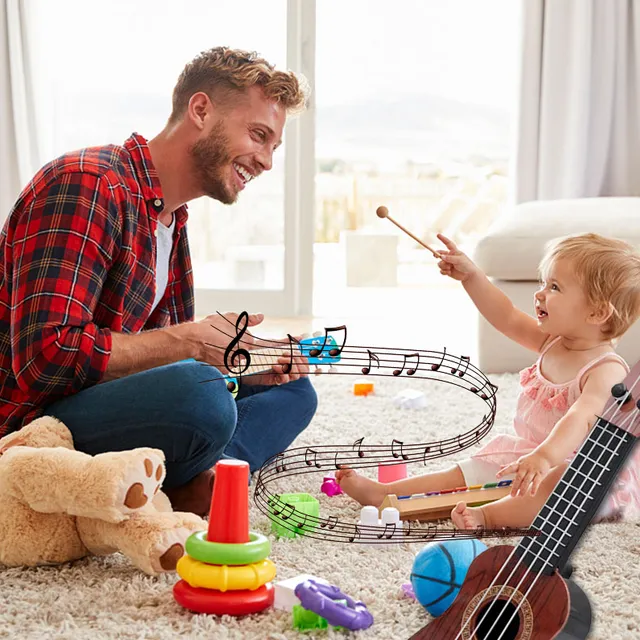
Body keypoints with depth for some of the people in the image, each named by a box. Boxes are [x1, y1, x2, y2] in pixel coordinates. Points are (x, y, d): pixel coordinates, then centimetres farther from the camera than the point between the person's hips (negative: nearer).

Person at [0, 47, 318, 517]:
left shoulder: (173, 220, 15)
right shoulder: (88, 184, -17)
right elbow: (46, 358, -26)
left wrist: (251, 366, 0)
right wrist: (189, 340, -20)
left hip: (104, 408, 10)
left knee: (291, 391, 11)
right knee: (199, 394, -36)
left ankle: (191, 488, -13)